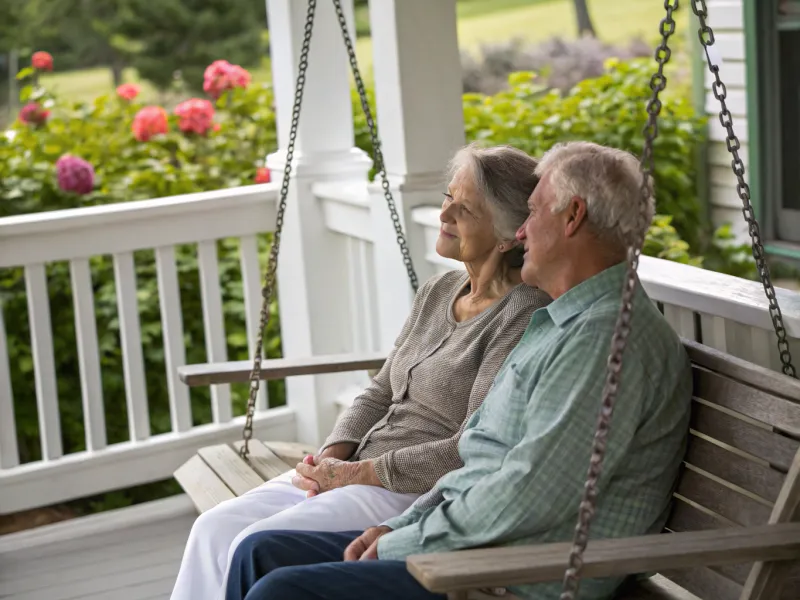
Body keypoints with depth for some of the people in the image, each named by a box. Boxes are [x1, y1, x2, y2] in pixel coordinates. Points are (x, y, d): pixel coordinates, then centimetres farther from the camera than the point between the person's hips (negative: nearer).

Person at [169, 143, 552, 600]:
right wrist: (330, 458, -1)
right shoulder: (439, 292, 13)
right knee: (215, 529, -6)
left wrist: (358, 472, -14)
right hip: (357, 471, 9)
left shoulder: (525, 317, -15)